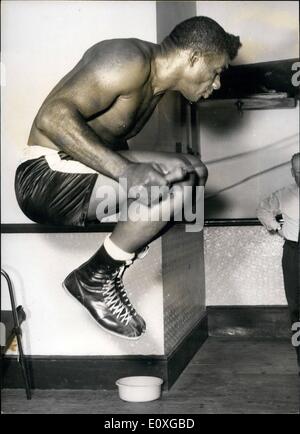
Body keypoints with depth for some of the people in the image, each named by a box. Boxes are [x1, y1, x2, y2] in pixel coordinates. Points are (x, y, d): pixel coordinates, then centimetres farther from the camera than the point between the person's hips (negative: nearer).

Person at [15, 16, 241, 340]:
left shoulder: (157, 82, 12)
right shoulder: (131, 61, -17)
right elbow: (52, 117, -27)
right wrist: (124, 170, -33)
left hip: (87, 170, 10)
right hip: (47, 176, -10)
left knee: (193, 173, 8)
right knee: (171, 188, -24)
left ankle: (110, 273, 7)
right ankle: (92, 280, -5)